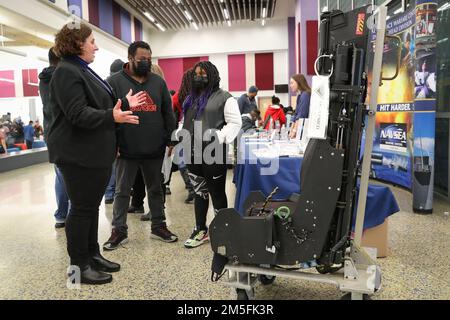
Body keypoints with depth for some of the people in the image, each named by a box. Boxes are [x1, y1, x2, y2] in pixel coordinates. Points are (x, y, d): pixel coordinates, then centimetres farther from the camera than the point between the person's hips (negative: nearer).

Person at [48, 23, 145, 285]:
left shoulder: (84, 71, 19)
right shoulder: (67, 72, -13)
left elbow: (98, 106, 21)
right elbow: (78, 114, -23)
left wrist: (125, 104, 19)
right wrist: (112, 116, -32)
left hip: (96, 153, 10)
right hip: (79, 154, -10)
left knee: (92, 206, 15)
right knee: (82, 208, -1)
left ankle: (93, 255, 28)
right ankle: (78, 266, 13)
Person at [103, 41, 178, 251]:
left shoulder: (158, 82, 9)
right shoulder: (114, 82, -1)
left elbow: (168, 113, 11)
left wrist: (170, 140, 6)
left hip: (155, 149, 3)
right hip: (126, 150, -3)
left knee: (155, 189, 13)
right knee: (122, 191, 7)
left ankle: (158, 226, 26)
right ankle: (119, 230, 20)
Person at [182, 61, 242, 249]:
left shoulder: (224, 97, -4)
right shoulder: (191, 98, 19)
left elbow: (235, 123, -10)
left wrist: (219, 138, -20)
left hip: (213, 153, -7)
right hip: (194, 153, 7)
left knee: (216, 192, 2)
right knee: (199, 192, 14)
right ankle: (200, 230, 25)